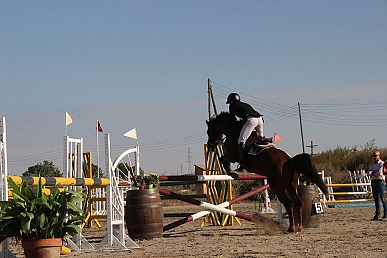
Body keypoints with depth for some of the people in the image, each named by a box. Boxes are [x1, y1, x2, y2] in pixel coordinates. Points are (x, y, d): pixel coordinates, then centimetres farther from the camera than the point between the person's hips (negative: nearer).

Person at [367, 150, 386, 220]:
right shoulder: (372, 165, 17)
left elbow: (380, 173, -16)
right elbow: (368, 173, 4)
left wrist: (373, 173, -1)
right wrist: (375, 172, -14)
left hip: (380, 181, -6)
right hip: (373, 182, 7)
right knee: (376, 199, 6)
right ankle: (377, 214, 8)